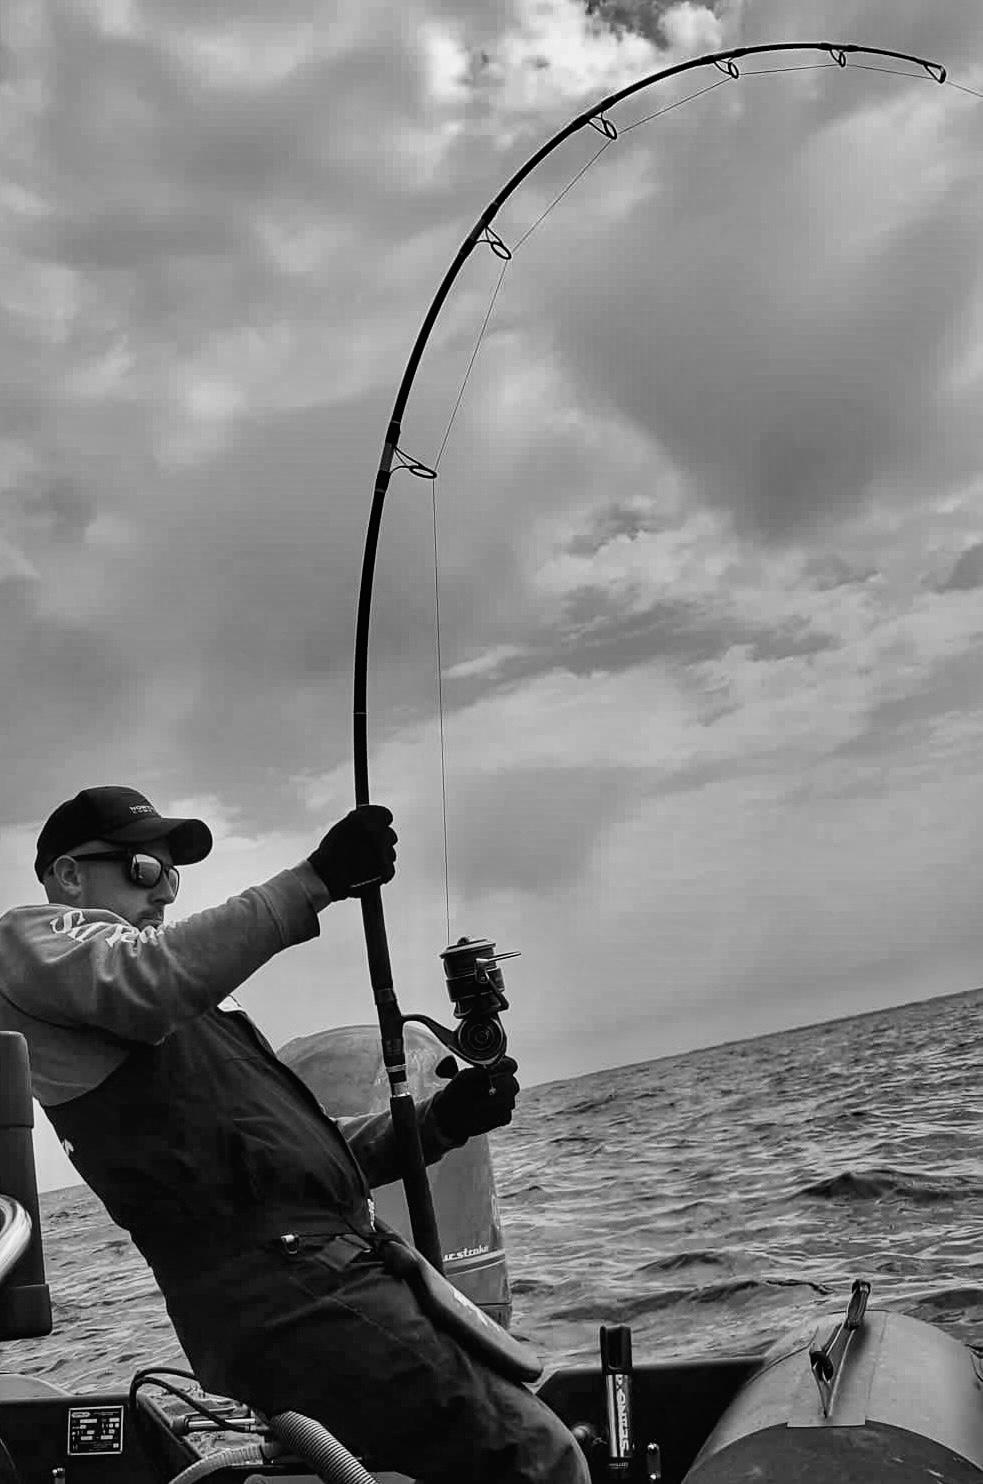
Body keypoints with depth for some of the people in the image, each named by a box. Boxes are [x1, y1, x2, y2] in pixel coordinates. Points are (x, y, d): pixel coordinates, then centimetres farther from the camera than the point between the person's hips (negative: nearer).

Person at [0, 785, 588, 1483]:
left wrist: (437, 1121, 11)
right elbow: (144, 980, -18)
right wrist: (315, 882, -20)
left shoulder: (191, 1009, 31)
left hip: (331, 1263, 9)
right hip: (275, 1285, -9)